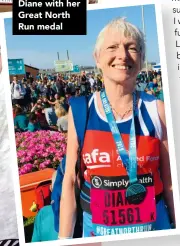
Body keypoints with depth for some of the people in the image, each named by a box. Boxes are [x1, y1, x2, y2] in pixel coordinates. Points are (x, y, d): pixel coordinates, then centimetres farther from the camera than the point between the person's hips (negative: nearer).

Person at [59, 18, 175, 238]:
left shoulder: (157, 110, -8)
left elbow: (169, 180, 0)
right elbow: (70, 181, -2)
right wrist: (64, 239, -1)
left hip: (153, 225, 0)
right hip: (97, 229, 0)